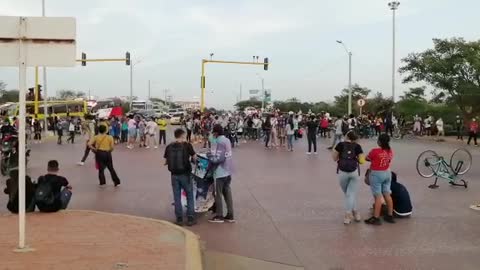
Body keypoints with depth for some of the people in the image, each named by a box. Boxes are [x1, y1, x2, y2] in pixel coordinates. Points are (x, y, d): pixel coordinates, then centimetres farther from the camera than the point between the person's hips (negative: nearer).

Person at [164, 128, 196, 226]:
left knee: (177, 197, 11)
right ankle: (190, 218, 9)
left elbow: (166, 161, 5)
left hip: (174, 175, 3)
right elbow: (194, 157, -1)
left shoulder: (169, 147, 0)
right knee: (190, 196, 9)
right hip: (185, 174, -3)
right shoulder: (187, 145, -8)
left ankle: (179, 219, 13)